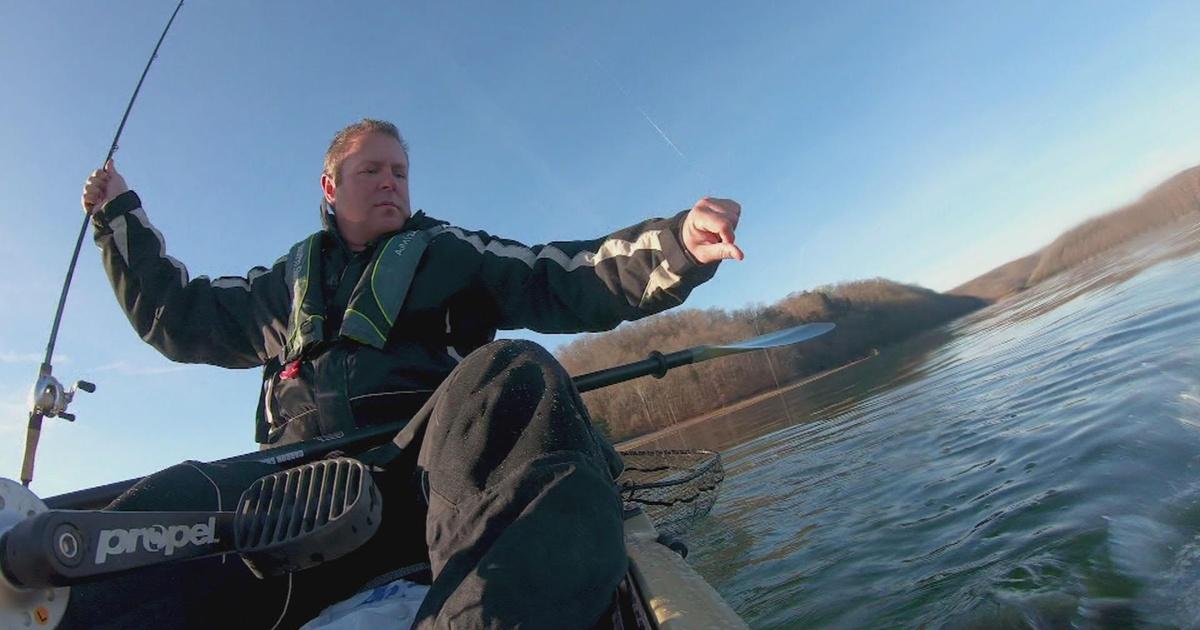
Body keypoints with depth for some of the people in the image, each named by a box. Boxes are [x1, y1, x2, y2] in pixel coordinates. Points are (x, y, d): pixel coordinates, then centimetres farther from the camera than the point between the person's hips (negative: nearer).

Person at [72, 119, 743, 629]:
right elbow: (176, 314, 41)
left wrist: (679, 243, -8)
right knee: (171, 503, -28)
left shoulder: (449, 252, 18)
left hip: (429, 469, -2)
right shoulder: (286, 283, 30)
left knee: (511, 375, -34)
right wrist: (120, 214, 40)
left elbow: (573, 282, 7)